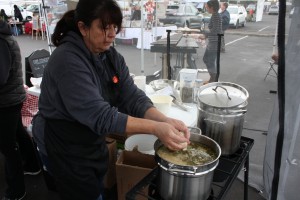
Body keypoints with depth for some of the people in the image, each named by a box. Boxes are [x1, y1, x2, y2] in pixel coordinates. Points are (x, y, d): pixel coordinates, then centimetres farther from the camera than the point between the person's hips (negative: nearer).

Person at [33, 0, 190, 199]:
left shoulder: (112, 56, -4)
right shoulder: (67, 61, -27)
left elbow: (133, 98, -12)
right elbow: (100, 116, -34)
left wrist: (165, 120, -29)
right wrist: (156, 128, -39)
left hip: (95, 143, 7)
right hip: (68, 150, -7)